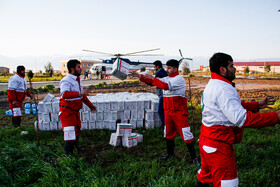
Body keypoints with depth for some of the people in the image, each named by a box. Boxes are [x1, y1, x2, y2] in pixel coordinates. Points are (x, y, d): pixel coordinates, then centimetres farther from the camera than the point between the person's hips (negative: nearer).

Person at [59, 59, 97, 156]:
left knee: (77, 131, 20)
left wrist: (90, 105, 27)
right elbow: (65, 94, -34)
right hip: (67, 111, -9)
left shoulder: (78, 80, 13)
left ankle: (75, 148, 37)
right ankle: (68, 154, 3)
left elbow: (82, 95, 24)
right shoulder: (66, 80, -17)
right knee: (70, 133, -8)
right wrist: (79, 93, -39)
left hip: (75, 110, 9)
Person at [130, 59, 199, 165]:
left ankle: (194, 157, 3)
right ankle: (170, 153, 34)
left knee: (185, 133, -7)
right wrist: (139, 76, -1)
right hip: (168, 111, 8)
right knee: (168, 132, 17)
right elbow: (152, 82, 8)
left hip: (179, 111, -8)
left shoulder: (179, 79, -12)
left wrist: (153, 78, -19)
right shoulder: (166, 79, 13)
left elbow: (166, 86, -26)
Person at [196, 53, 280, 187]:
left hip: (207, 140, 11)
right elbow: (241, 118, -30)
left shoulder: (213, 85, 13)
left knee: (205, 176, 25)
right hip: (218, 145, -10)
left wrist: (257, 105, 13)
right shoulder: (223, 88, -22)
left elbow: (234, 107, 19)